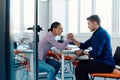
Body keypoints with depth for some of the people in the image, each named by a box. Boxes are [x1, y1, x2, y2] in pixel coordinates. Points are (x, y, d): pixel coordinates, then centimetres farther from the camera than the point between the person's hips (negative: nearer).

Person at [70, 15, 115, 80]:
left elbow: (95, 53, -25)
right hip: (101, 61, 11)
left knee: (79, 69, -19)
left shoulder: (101, 33, -19)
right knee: (81, 63, 25)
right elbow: (84, 46, 18)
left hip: (106, 65, -11)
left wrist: (83, 52, -9)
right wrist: (73, 39, 4)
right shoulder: (96, 33, 14)